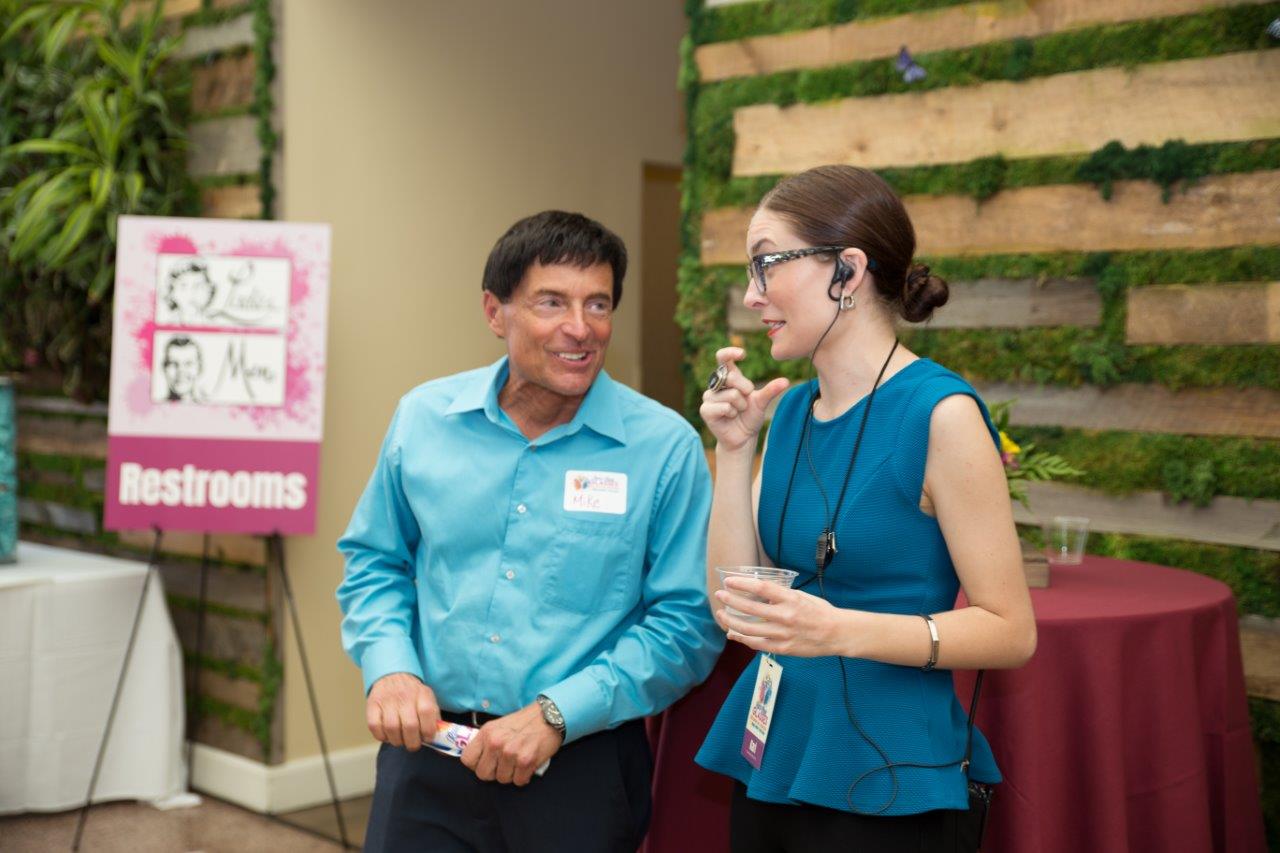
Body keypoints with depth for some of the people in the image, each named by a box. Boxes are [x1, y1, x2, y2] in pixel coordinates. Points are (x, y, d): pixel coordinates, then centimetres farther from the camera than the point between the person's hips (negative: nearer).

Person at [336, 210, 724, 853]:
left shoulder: (665, 446, -9)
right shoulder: (425, 418, 1)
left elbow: (687, 622, -9)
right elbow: (374, 562, 11)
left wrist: (556, 715, -17)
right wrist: (388, 669, -6)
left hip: (582, 768, -2)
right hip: (428, 748, 2)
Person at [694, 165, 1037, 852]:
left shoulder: (940, 414, -15)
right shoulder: (791, 410, 5)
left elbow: (1010, 631, -15)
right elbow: (733, 607, 3)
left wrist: (842, 631, -26)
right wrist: (734, 451, -4)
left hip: (881, 783, -6)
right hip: (770, 759, 6)